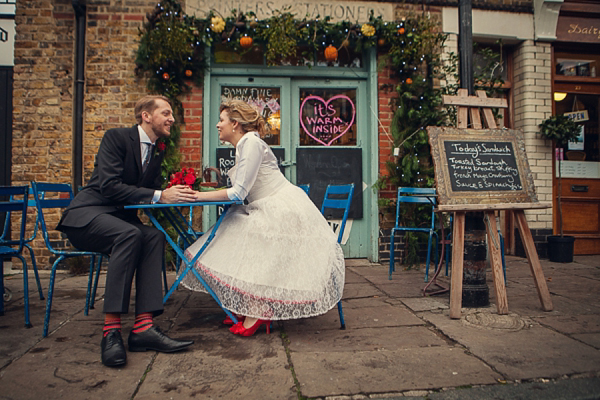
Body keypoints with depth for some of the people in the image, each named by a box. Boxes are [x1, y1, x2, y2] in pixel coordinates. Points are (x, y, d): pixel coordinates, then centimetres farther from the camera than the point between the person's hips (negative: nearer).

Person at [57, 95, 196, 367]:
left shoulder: (157, 151, 13)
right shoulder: (116, 137, -10)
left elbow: (154, 191, 9)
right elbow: (109, 186, -23)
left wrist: (175, 194, -14)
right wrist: (159, 196, -29)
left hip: (120, 220, 6)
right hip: (86, 215, -6)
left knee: (155, 236, -25)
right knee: (130, 235, -36)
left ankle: (144, 327, -31)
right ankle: (111, 330, -33)